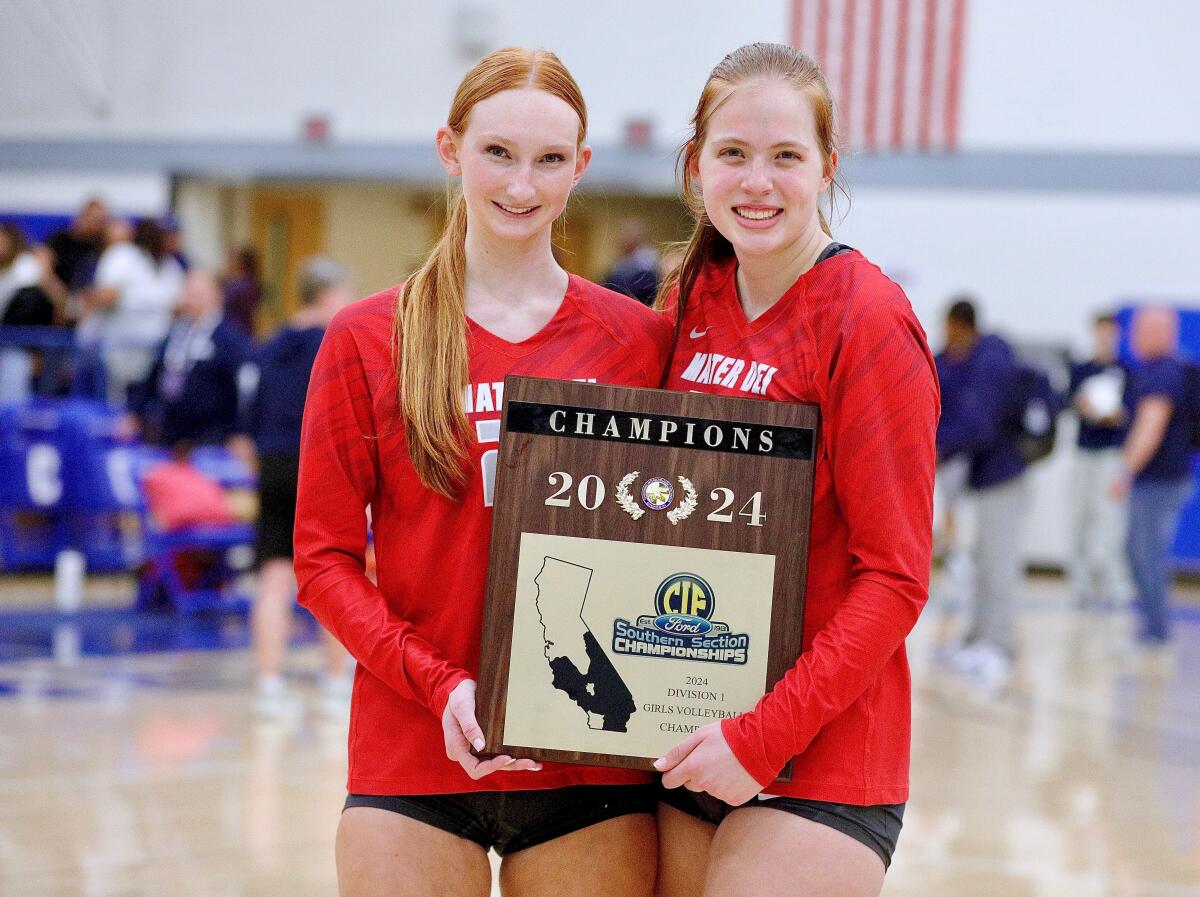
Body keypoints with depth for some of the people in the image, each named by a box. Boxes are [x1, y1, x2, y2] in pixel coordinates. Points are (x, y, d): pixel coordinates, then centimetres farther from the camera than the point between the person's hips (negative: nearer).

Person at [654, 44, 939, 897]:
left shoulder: (867, 320, -11)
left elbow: (895, 577, -12)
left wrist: (765, 734, -18)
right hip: (686, 748, 6)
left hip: (819, 758, -6)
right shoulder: (691, 301, 7)